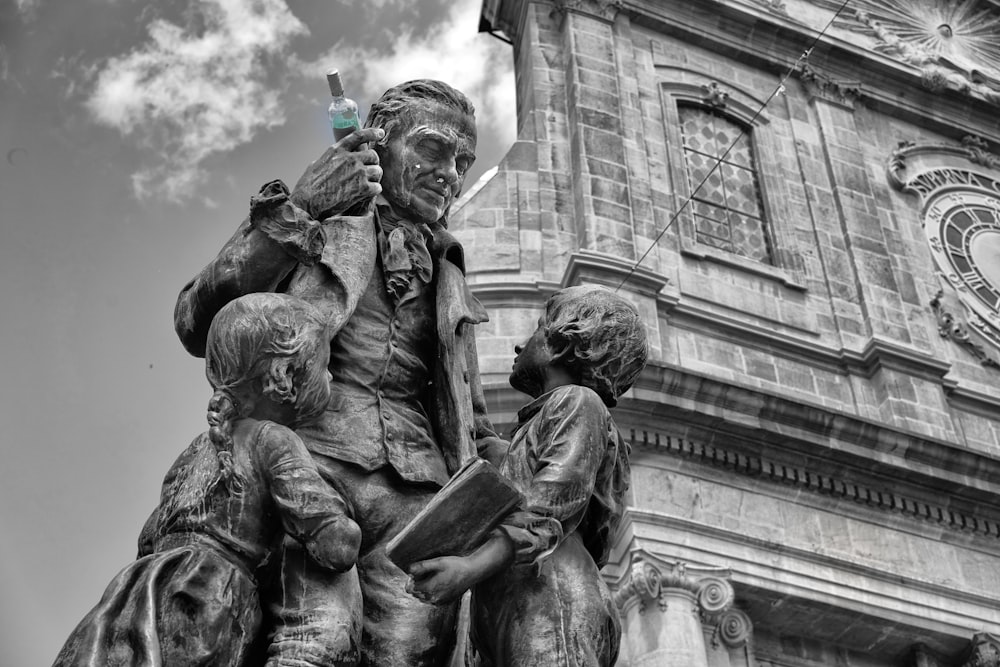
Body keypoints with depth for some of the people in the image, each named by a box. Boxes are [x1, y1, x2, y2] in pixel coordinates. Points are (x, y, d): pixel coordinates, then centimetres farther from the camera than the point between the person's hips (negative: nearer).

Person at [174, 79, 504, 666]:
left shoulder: (447, 276, 32)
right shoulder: (321, 220, 19)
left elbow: (472, 419, 34)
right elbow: (198, 325, 4)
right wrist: (292, 211, -6)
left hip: (414, 481, 4)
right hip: (311, 451, -4)